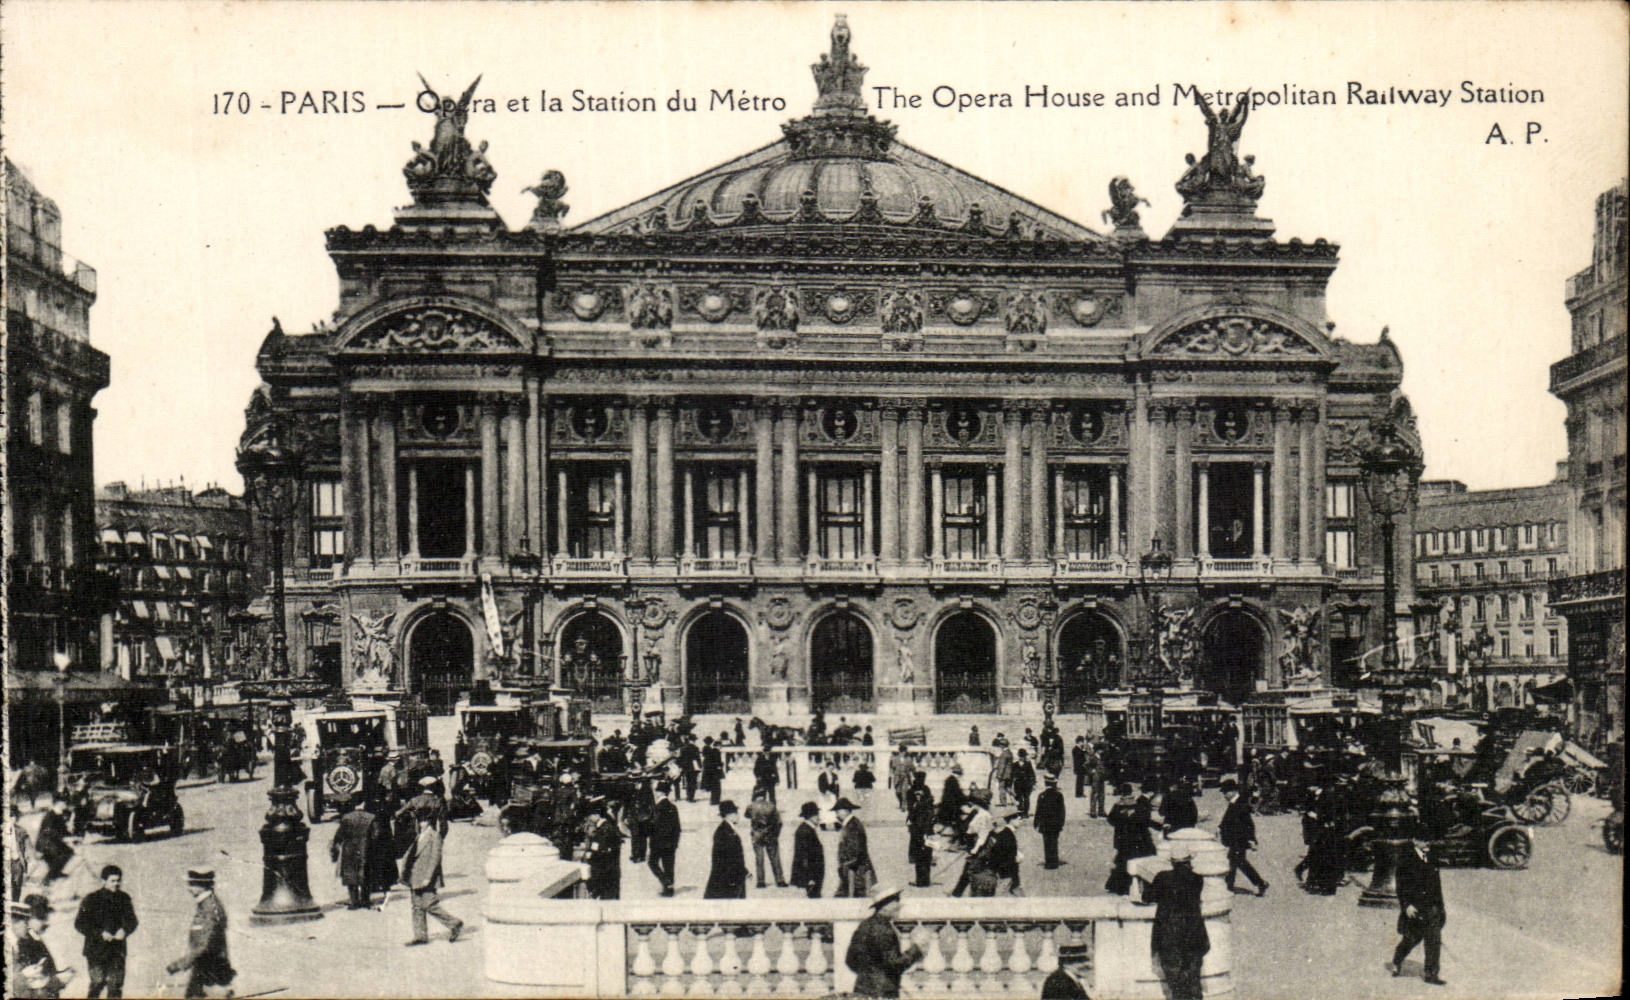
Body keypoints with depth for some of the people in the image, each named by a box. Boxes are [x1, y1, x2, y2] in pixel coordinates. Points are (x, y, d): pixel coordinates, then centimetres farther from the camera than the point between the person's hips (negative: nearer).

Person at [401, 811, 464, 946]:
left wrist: (428, 877, -19)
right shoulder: (418, 837, 13)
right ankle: (420, 936, 14)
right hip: (416, 879, 8)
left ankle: (454, 923, 6)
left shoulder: (435, 836, -12)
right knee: (417, 907, 8)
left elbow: (435, 858, -16)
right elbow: (410, 855, 19)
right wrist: (405, 873, 11)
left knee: (430, 906, -8)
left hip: (428, 880, -8)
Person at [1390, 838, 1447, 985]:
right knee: (1411, 939, 5)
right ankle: (1397, 963, 30)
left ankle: (1431, 974, 4)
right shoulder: (1405, 859, -4)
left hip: (1431, 908, 5)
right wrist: (1406, 905, -16)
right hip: (1413, 908, -5)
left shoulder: (1431, 860, 12)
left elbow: (1437, 885, 17)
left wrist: (1440, 907, 14)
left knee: (1434, 941, -3)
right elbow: (1401, 885, -8)